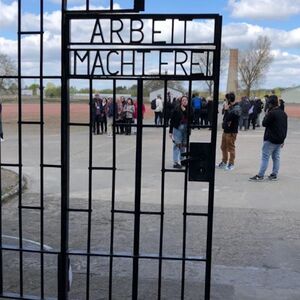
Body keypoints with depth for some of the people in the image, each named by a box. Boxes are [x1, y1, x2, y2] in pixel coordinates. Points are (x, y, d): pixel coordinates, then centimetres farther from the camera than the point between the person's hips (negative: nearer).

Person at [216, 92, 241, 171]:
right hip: (226, 130, 9)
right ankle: (224, 162, 27)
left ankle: (231, 164, 10)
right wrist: (224, 124, 1)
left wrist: (226, 110, -12)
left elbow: (228, 118, -23)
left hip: (231, 131, -9)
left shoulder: (237, 108, -15)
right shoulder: (230, 107, 13)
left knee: (231, 148, 0)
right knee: (223, 147, 15)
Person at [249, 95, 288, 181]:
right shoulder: (284, 114, 12)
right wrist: (283, 139, 21)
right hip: (280, 140, 8)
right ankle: (274, 175, 15)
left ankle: (260, 176, -8)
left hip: (270, 140, -8)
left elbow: (264, 123, -11)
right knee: (276, 157, 12)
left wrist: (266, 115, 2)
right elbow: (285, 128, 16)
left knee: (265, 157, -7)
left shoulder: (272, 113, -17)